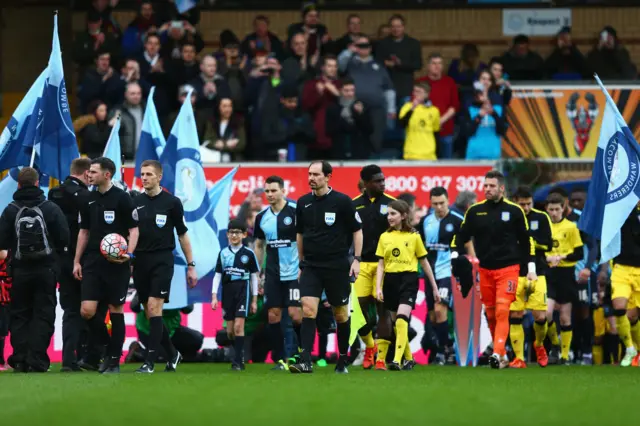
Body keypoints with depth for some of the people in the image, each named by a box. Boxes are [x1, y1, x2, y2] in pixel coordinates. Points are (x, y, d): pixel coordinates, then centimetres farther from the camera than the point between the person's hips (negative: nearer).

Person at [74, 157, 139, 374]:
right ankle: (110, 346, 16)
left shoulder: (122, 198, -6)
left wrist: (128, 253, -21)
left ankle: (114, 360, 10)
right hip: (93, 262, 5)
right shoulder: (89, 200, 10)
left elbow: (134, 229, -5)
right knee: (87, 310, -6)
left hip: (116, 263, -5)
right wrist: (77, 261, 13)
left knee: (115, 310, 1)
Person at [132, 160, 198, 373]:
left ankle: (149, 362, -16)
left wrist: (191, 265, 4)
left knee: (154, 307, -15)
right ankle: (172, 354, 25)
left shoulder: (172, 202, -1)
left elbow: (183, 235, 5)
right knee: (149, 313, 7)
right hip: (140, 260, 4)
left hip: (162, 260, -4)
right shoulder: (135, 202, 7)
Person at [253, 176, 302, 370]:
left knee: (295, 314, -10)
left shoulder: (295, 211, -9)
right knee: (273, 316, 1)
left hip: (294, 272, -5)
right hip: (272, 274, 5)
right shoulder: (262, 217, 8)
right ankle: (279, 360, 7)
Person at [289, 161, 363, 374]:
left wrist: (357, 259, -7)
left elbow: (357, 230, 0)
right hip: (311, 266, 3)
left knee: (341, 314, 7)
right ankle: (305, 360, -19)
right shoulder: (303, 202, 5)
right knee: (308, 308, -13)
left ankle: (343, 360, 22)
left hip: (337, 267, -3)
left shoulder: (342, 201, -7)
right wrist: (301, 262, 17)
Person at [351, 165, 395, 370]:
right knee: (359, 308, -2)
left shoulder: (391, 204, 1)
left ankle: (381, 357, 1)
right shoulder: (354, 205, 6)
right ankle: (369, 346, 23)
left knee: (382, 309, -3)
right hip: (361, 264, 2)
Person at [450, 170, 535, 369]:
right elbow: (462, 235, 10)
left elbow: (526, 240, 7)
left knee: (502, 311, -16)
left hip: (508, 269, -3)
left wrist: (531, 268, 5)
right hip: (485, 269, 3)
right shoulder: (475, 211, 5)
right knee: (490, 314, 6)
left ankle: (498, 353, -23)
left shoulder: (514, 211, 0)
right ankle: (503, 355, 18)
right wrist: (454, 254, -7)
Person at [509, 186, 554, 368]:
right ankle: (519, 358, 3)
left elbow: (548, 244, -3)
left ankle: (539, 344, 27)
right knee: (515, 316, -5)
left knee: (540, 316, -5)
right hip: (515, 275, 0)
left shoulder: (541, 218, 2)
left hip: (537, 274, 0)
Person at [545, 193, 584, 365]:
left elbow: (579, 253, 0)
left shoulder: (571, 227, 1)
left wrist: (561, 257, -15)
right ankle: (554, 343, 9)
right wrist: (547, 257, -10)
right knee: (546, 313, -17)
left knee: (565, 317, 3)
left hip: (566, 275, -1)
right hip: (547, 274, 1)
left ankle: (565, 356, 13)